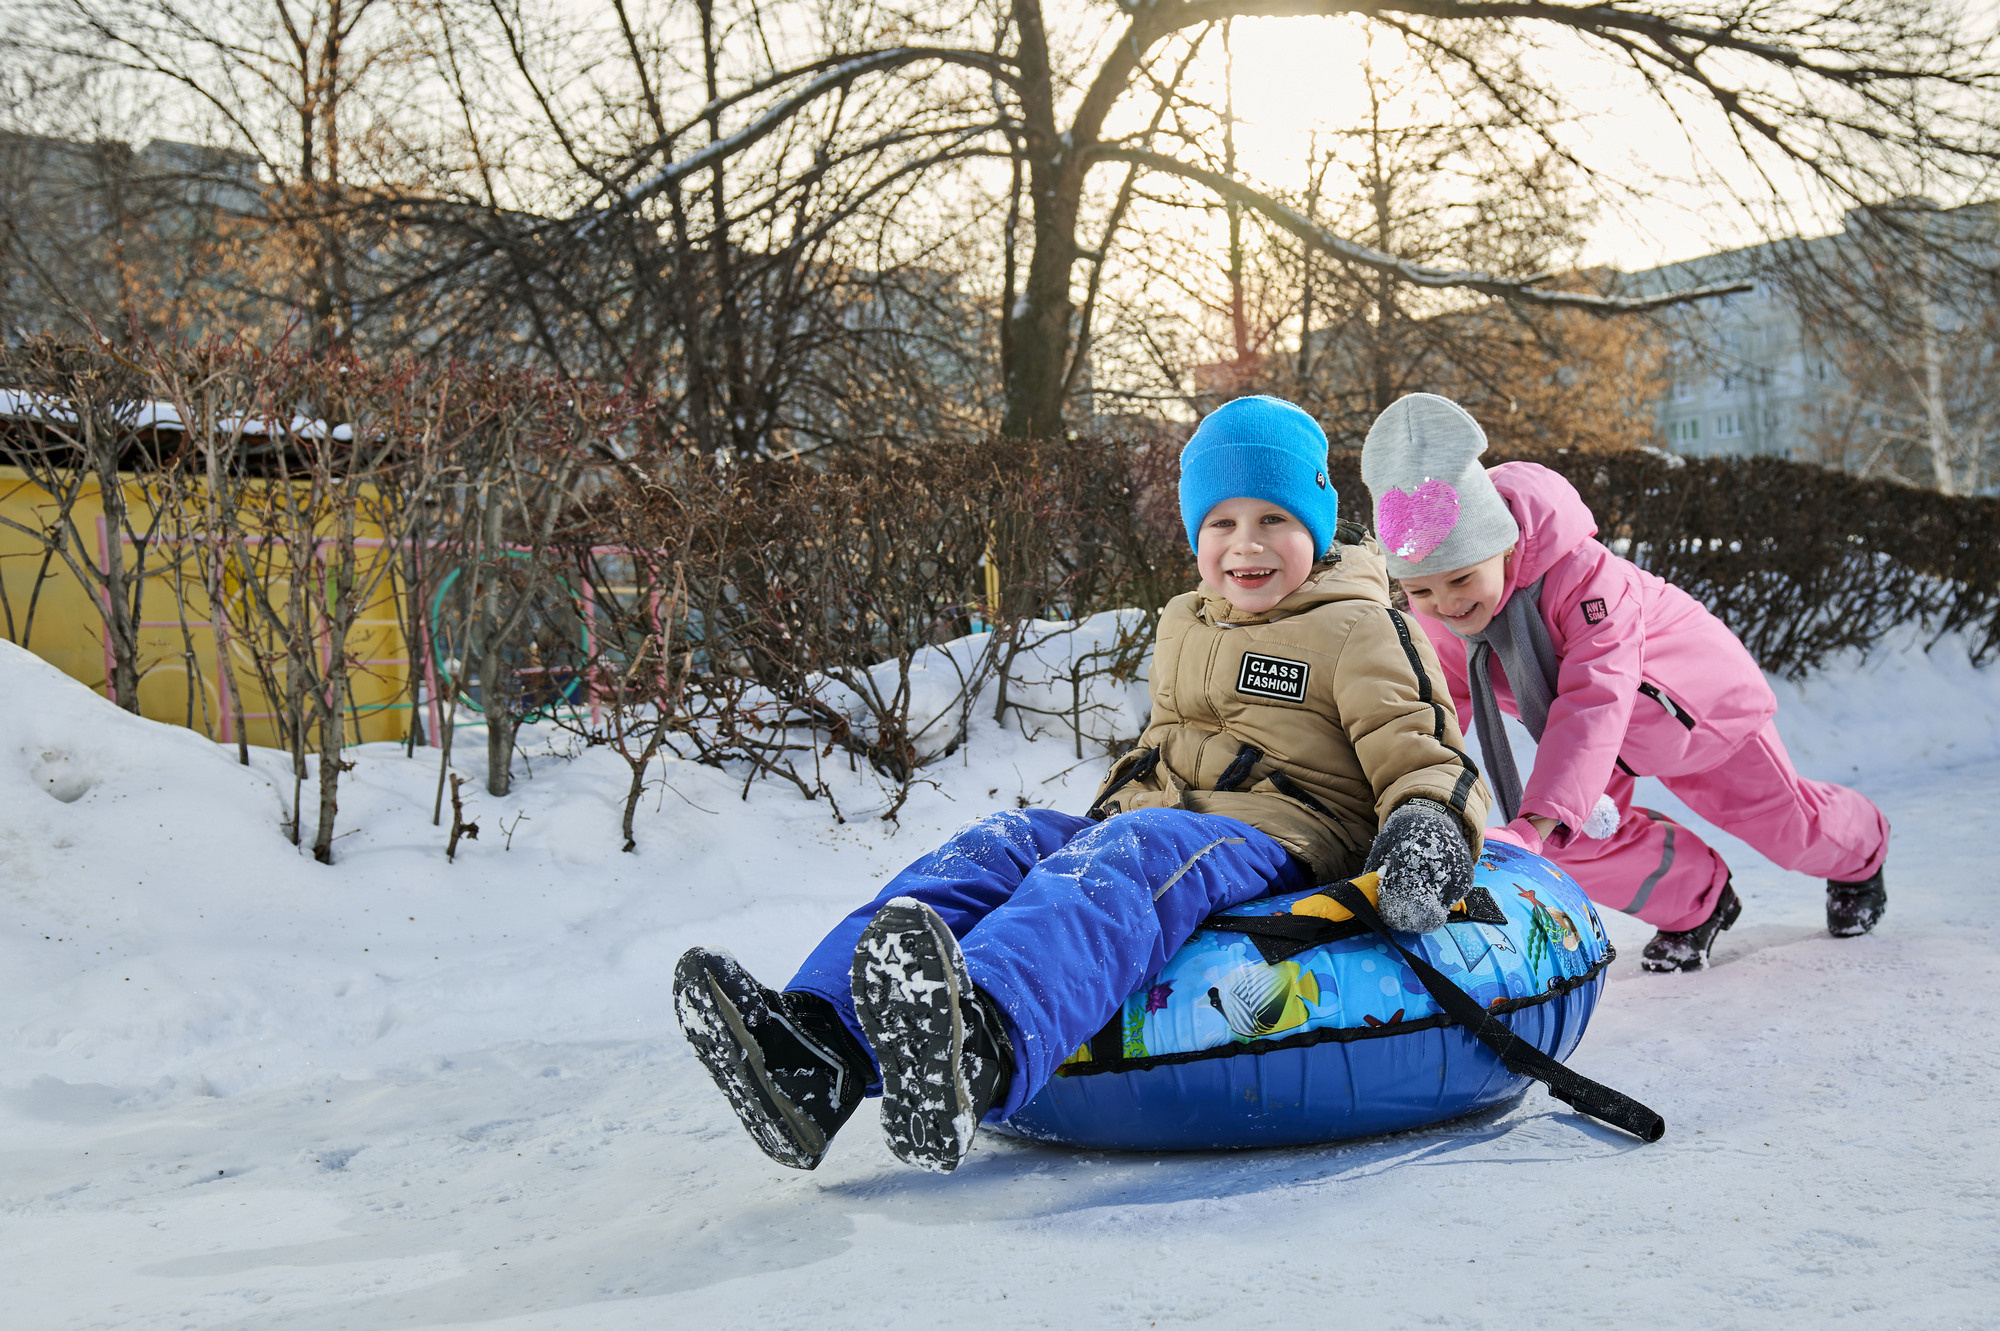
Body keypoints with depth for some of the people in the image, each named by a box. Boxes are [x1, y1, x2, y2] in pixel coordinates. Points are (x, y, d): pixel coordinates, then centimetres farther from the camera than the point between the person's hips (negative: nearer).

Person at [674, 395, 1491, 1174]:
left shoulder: (1360, 632, 7)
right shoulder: (1182, 628, 28)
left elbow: (1423, 754, 0)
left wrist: (1432, 824, -20)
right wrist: (1102, 817, 29)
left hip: (1276, 841, -7)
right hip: (1147, 826, 7)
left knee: (1131, 857, -38)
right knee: (1002, 843, -20)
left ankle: (980, 1048, -73)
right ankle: (817, 1045, -44)